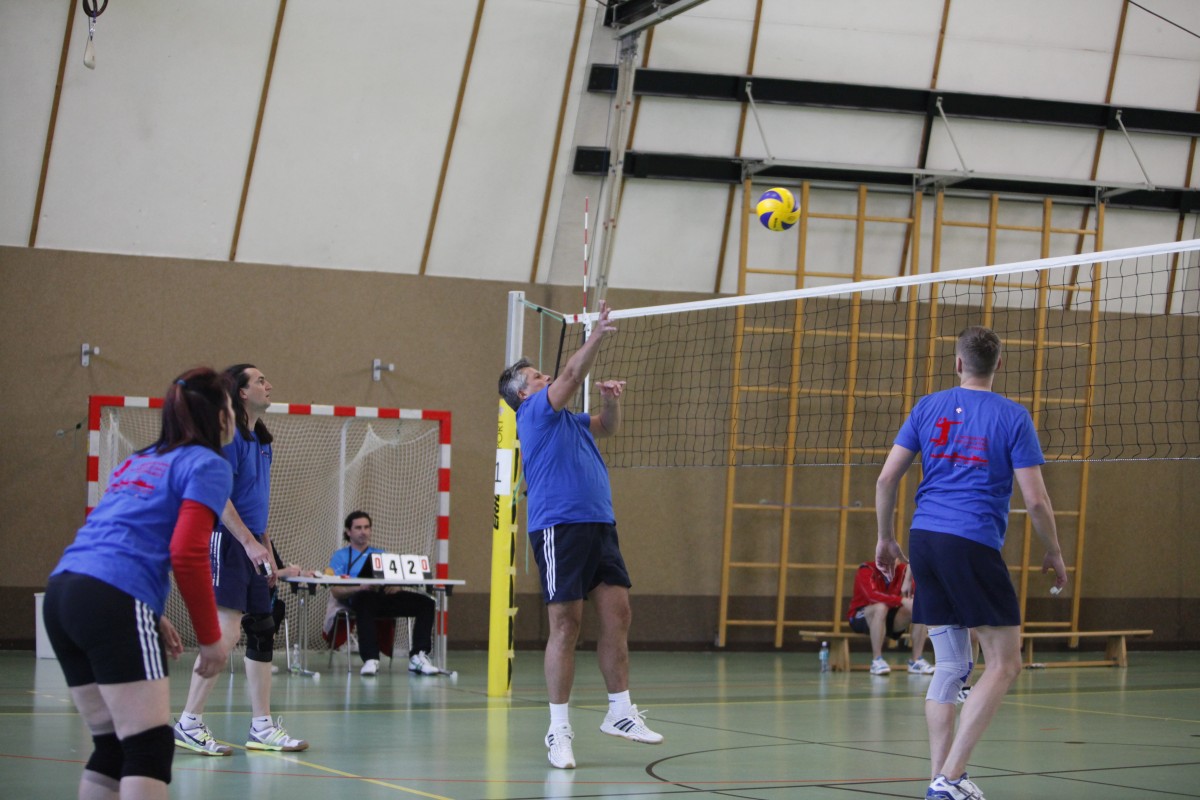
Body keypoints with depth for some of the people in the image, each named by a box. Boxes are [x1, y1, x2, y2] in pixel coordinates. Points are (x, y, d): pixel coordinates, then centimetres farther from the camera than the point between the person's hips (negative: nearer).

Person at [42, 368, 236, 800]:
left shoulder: (138, 462, 26)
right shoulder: (207, 465, 1)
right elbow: (187, 555, -10)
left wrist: (151, 616, 24)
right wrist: (211, 638, -2)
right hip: (115, 602, -8)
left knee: (112, 746, 14)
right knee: (151, 748, -8)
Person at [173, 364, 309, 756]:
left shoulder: (261, 441, 18)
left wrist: (267, 553, 20)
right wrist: (249, 541, -22)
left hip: (250, 547, 10)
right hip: (227, 543, -10)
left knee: (263, 632, 9)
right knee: (227, 630, -15)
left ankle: (262, 727, 15)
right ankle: (188, 724, -9)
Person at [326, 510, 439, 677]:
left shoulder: (381, 554, 35)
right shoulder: (340, 556, 21)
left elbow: (397, 581, 22)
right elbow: (335, 591, 5)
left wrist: (396, 586, -5)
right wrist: (361, 587, -14)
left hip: (386, 595, 5)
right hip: (361, 596, -5)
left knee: (426, 603, -19)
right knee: (365, 601, -43)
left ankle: (418, 657, -28)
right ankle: (371, 660, -52)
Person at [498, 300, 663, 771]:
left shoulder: (567, 420, 23)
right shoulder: (535, 413, 0)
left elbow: (607, 428, 33)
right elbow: (572, 375, -12)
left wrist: (611, 399, 13)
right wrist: (597, 335, -15)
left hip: (600, 526, 8)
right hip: (560, 528, -8)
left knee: (617, 616, 3)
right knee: (565, 626, -7)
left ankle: (620, 711, 11)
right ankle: (559, 729, -2)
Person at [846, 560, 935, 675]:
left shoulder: (902, 570, -5)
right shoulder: (866, 570, -19)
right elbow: (872, 594, -36)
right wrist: (902, 601, -42)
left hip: (889, 619, 5)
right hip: (860, 618, -5)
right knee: (881, 607, -37)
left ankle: (916, 661, -11)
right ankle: (877, 661, -32)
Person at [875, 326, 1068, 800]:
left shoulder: (928, 407, 9)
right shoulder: (1012, 417, 0)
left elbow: (886, 479, 7)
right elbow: (1035, 499, -3)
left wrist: (885, 538, 19)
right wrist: (1053, 554, 12)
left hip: (924, 540, 5)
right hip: (973, 545, -5)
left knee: (950, 666, 12)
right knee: (1004, 664, 0)